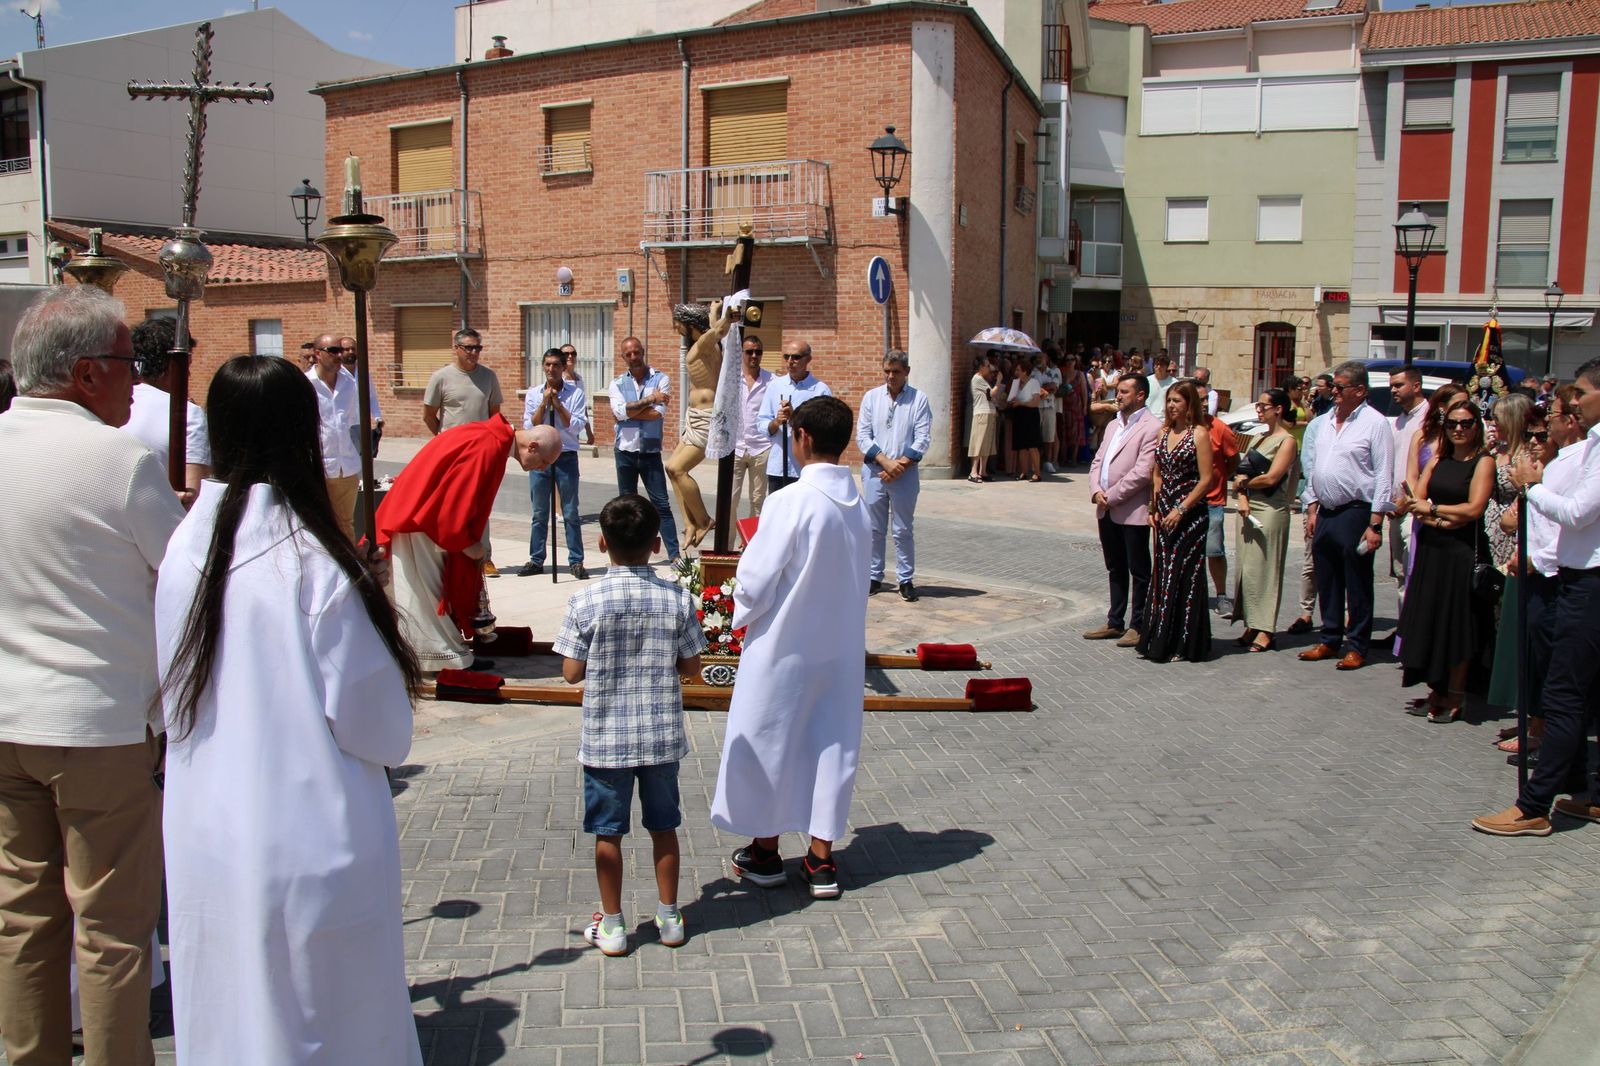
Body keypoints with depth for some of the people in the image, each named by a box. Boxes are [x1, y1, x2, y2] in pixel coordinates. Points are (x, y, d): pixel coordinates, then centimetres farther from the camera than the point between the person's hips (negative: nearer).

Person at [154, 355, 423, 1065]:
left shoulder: (186, 546, -3)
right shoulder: (312, 562, -19)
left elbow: (172, 695, 7)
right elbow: (376, 724, -14)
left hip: (204, 840, 6)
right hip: (311, 843, -5)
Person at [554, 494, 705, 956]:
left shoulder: (586, 603, -13)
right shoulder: (677, 599, -9)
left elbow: (572, 672, -8)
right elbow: (691, 666, -2)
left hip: (605, 740, -2)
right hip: (662, 737, 2)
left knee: (608, 833, 12)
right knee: (663, 827, 16)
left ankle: (612, 925, 22)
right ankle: (669, 917, 28)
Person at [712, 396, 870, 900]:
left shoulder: (791, 502, -20)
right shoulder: (859, 505, -1)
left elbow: (755, 583, -17)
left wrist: (742, 611, 2)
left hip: (783, 647, -5)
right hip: (841, 648, 6)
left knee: (767, 742, 11)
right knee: (831, 743, 13)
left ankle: (766, 854, 25)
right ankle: (821, 861, 20)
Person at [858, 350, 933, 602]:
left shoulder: (918, 399, -1)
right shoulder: (871, 397, 3)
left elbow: (922, 439, -5)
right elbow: (863, 436, -1)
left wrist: (899, 466, -12)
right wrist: (885, 462, -12)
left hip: (905, 474, -1)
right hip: (874, 471, 2)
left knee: (903, 530, 5)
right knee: (874, 529, 8)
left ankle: (906, 580, 13)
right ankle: (873, 577, 17)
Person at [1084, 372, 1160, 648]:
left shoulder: (1151, 428, -11)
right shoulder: (1113, 425, 16)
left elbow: (1142, 472, -18)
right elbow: (1098, 461, 15)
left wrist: (1112, 496, -15)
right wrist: (1096, 490, -3)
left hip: (1133, 511, -8)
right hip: (1106, 511, 8)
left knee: (1138, 571, 4)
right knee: (1115, 570, 16)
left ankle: (1138, 626, 12)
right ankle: (1115, 622, 25)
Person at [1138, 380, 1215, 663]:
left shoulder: (1199, 434, -8)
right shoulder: (1164, 433, 12)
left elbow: (1206, 480, -12)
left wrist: (1180, 510, -15)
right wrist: (1154, 508, 6)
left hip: (1189, 514, -6)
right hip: (1165, 513, 6)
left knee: (1184, 576, -2)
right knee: (1163, 575, 9)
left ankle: (1183, 645, 7)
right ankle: (1160, 640, 16)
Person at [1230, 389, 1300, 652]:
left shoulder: (1287, 440, -7)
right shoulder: (1260, 438, 17)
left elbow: (1271, 478, -16)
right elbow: (1242, 472, 11)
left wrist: (1244, 484, -1)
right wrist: (1242, 498, -6)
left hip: (1271, 510, -8)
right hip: (1249, 508, 8)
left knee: (1263, 568, -7)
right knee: (1245, 568, 6)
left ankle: (1266, 631, -3)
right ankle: (1251, 627, 12)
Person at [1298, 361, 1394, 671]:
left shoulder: (1375, 423, -7)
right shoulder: (1327, 421, 13)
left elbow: (1384, 476, -10)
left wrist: (1375, 523, -14)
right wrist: (1312, 509, 13)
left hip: (1355, 512, -7)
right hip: (1325, 513, 7)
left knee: (1357, 584, 2)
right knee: (1327, 582, 13)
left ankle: (1357, 647, 10)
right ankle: (1330, 640, 24)